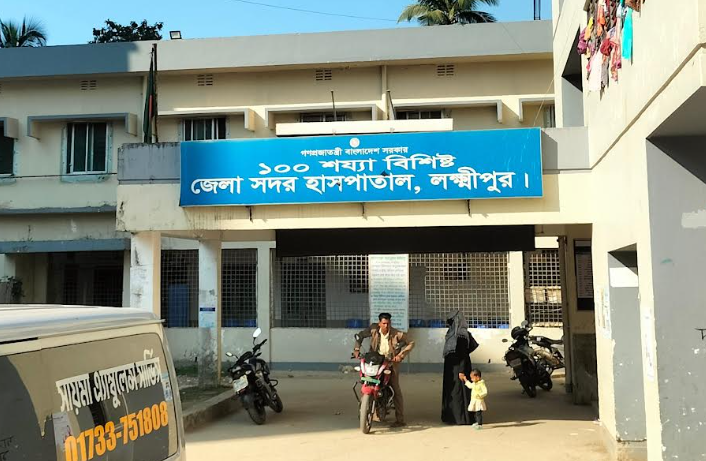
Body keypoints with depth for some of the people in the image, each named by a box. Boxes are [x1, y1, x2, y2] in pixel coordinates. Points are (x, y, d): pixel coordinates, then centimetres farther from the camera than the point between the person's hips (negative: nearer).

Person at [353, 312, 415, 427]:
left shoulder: (396, 334, -13)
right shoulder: (374, 329, -8)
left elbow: (410, 343, -7)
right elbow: (360, 335, 5)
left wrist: (401, 355, -16)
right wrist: (357, 349, -7)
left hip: (391, 362, -3)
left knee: (396, 390, -6)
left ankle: (400, 419, -4)